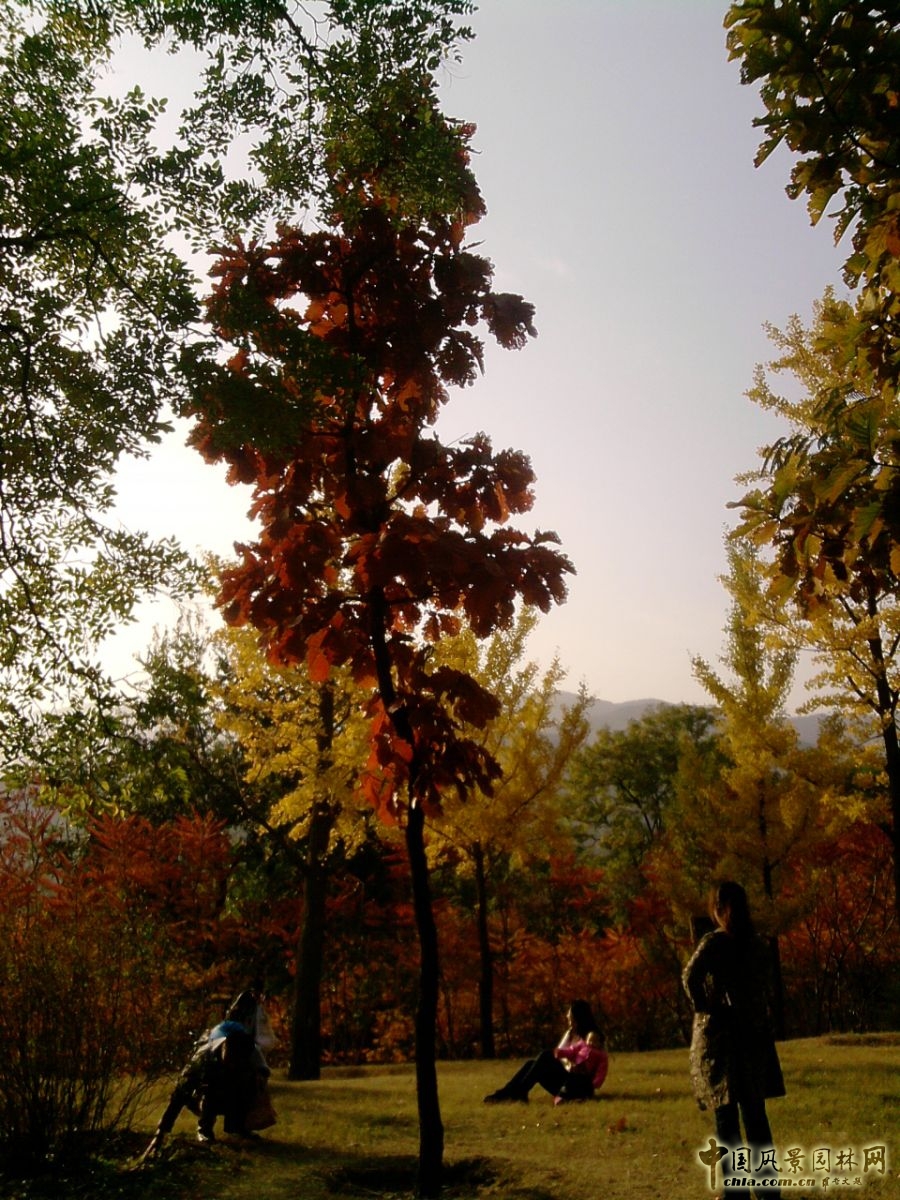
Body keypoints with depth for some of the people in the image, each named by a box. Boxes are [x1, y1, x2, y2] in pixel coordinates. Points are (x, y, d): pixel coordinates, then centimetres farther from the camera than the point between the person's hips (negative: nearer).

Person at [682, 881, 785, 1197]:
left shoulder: (714, 941, -12)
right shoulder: (757, 944, 5)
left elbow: (691, 976, -25)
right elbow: (765, 988, 6)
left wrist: (703, 1007, -12)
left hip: (720, 1035, -5)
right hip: (754, 1034, 5)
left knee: (726, 1117, 3)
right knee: (755, 1113, 15)